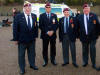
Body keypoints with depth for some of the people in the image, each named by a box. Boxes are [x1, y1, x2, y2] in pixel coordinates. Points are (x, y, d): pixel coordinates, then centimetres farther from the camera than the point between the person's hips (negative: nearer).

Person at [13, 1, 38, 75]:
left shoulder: (34, 16, 2)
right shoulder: (18, 17, -10)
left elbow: (36, 26, 8)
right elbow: (15, 28, -9)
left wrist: (35, 36, 5)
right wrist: (16, 39, -10)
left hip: (32, 39, 4)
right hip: (22, 39, -3)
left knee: (32, 53, 18)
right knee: (21, 55, 9)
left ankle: (32, 64, 39)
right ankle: (22, 68, 24)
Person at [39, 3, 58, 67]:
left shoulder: (54, 15, 9)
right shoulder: (42, 16, 3)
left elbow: (56, 25, 4)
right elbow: (41, 25, -4)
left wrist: (52, 31, -11)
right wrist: (47, 32, -13)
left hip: (53, 34, 2)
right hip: (45, 35, -1)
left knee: (53, 48, 7)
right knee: (45, 48, 3)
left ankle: (53, 60, 20)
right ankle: (45, 61, 15)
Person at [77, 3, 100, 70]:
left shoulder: (94, 16, 1)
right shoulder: (80, 17, 6)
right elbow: (78, 26, 7)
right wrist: (79, 35, 3)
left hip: (92, 36, -2)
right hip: (84, 36, 2)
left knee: (92, 49, -3)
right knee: (85, 50, 11)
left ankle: (93, 64, 11)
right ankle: (85, 62, 28)